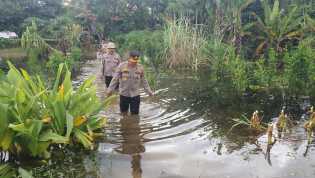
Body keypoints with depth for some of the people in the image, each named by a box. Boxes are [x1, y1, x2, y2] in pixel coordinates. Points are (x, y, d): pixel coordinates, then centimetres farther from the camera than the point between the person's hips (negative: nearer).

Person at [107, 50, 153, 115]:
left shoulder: (140, 68, -3)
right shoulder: (122, 66, -9)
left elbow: (143, 81, 7)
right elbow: (115, 79, -4)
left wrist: (149, 91, 8)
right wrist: (110, 90, -5)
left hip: (135, 95, 1)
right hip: (124, 94, 0)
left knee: (135, 115, 3)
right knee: (124, 113, 15)